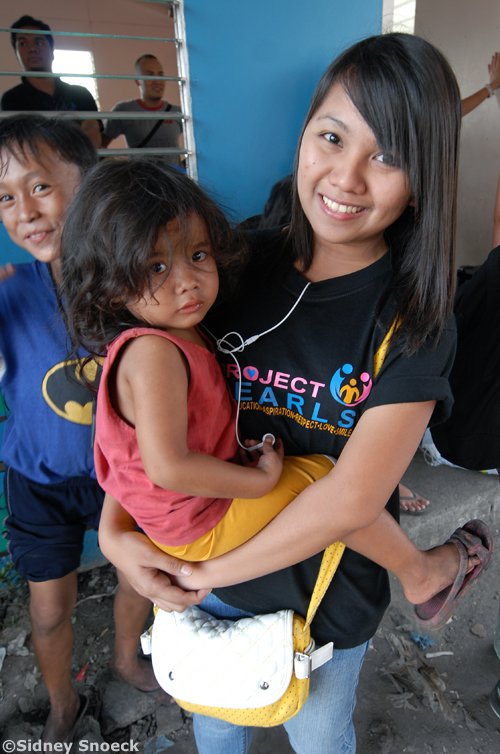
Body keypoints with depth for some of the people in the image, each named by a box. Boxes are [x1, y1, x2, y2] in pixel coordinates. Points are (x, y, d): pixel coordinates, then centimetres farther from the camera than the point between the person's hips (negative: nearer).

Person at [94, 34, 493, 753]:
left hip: (329, 594, -2)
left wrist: (209, 571, -20)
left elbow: (351, 499, -26)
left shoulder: (413, 317, -19)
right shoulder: (239, 263, -13)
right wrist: (115, 529, -17)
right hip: (205, 567, 3)